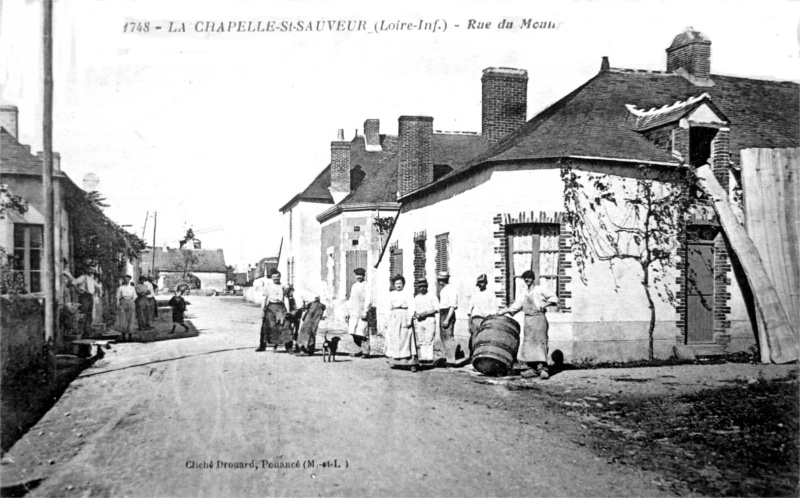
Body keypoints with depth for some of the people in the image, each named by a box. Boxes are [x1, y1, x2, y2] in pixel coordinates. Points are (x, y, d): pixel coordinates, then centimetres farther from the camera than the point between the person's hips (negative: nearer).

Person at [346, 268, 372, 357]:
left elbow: (368, 300, -12)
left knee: (362, 333, -6)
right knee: (353, 333, 4)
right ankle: (361, 350, 18)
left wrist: (365, 311, -19)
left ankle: (366, 352, 3)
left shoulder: (366, 286, -4)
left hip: (362, 313, -6)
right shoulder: (353, 286, 18)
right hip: (354, 313, 6)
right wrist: (348, 312, 19)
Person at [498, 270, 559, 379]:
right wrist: (504, 311, 3)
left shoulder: (540, 290, 8)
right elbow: (515, 307, 16)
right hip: (528, 320, 5)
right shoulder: (523, 294, 20)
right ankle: (534, 368, 6)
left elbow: (553, 298, 7)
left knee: (540, 341, -16)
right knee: (528, 343, 0)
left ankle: (542, 368, -24)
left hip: (539, 318, -5)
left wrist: (545, 304, -10)